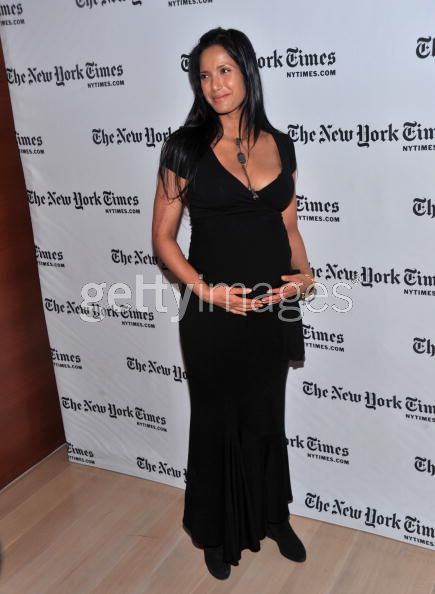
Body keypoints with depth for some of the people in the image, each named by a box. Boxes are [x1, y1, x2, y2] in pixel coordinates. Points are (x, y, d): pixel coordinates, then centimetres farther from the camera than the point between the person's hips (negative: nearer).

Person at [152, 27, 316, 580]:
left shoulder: (279, 145, 4)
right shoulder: (186, 147, -7)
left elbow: (289, 226, 12)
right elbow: (163, 236, -5)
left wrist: (304, 274, -6)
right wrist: (206, 290, -17)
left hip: (274, 308, 4)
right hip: (213, 313, -3)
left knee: (267, 416, 20)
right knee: (217, 420, 13)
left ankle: (272, 517, 43)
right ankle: (219, 532, 36)